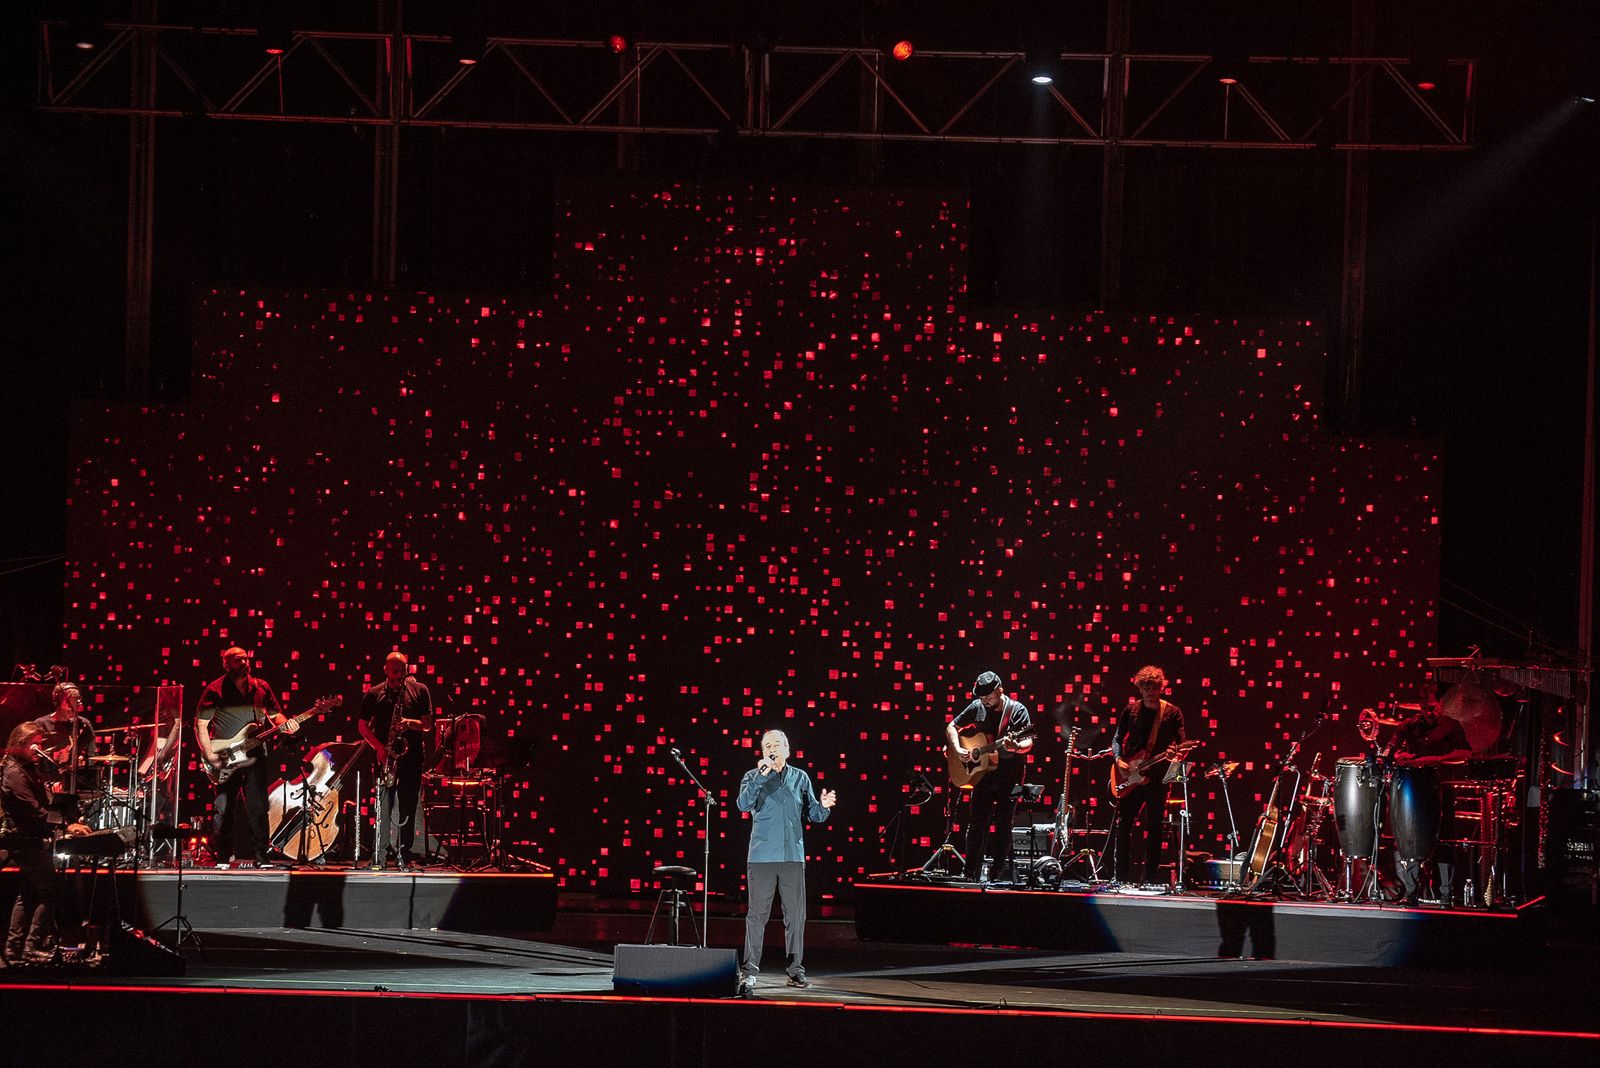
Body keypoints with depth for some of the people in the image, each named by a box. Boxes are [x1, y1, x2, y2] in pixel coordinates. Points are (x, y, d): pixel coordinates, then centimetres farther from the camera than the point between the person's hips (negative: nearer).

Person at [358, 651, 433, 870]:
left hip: (411, 756, 1)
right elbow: (362, 725, 9)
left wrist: (411, 723, -15)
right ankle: (379, 856, -4)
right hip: (385, 757, -1)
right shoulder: (374, 694, 6)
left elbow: (428, 724, 6)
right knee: (383, 806, -6)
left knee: (408, 808, 3)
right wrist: (379, 747, -6)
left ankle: (404, 855, 9)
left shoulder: (419, 691, 6)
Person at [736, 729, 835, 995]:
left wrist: (823, 806, -10)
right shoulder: (754, 777, 4)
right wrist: (761, 776, -19)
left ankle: (795, 969, 12)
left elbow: (814, 815, 12)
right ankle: (749, 970, -1)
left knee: (795, 914, 4)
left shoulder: (800, 778, 12)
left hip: (794, 856, 3)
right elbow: (744, 804, -13)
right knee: (757, 914, -4)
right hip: (762, 856, -3)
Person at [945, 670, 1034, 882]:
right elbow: (952, 727, 14)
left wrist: (1015, 747, -37)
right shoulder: (977, 707, 4)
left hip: (1009, 775, -4)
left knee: (1003, 824, -2)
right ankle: (971, 873, 8)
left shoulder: (1017, 710, -8)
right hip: (984, 774, 4)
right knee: (977, 823, 4)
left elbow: (1028, 743, -15)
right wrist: (957, 749, -2)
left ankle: (998, 872, 3)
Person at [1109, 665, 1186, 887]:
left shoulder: (1172, 713, 2)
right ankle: (1120, 877, 5)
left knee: (1154, 828, 0)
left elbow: (1180, 744, -1)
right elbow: (1117, 739, 13)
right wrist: (1119, 761, -4)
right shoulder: (1131, 710, 7)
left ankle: (1150, 878, 5)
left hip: (1157, 776, -2)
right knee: (1123, 826, 0)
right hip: (1130, 777, 2)